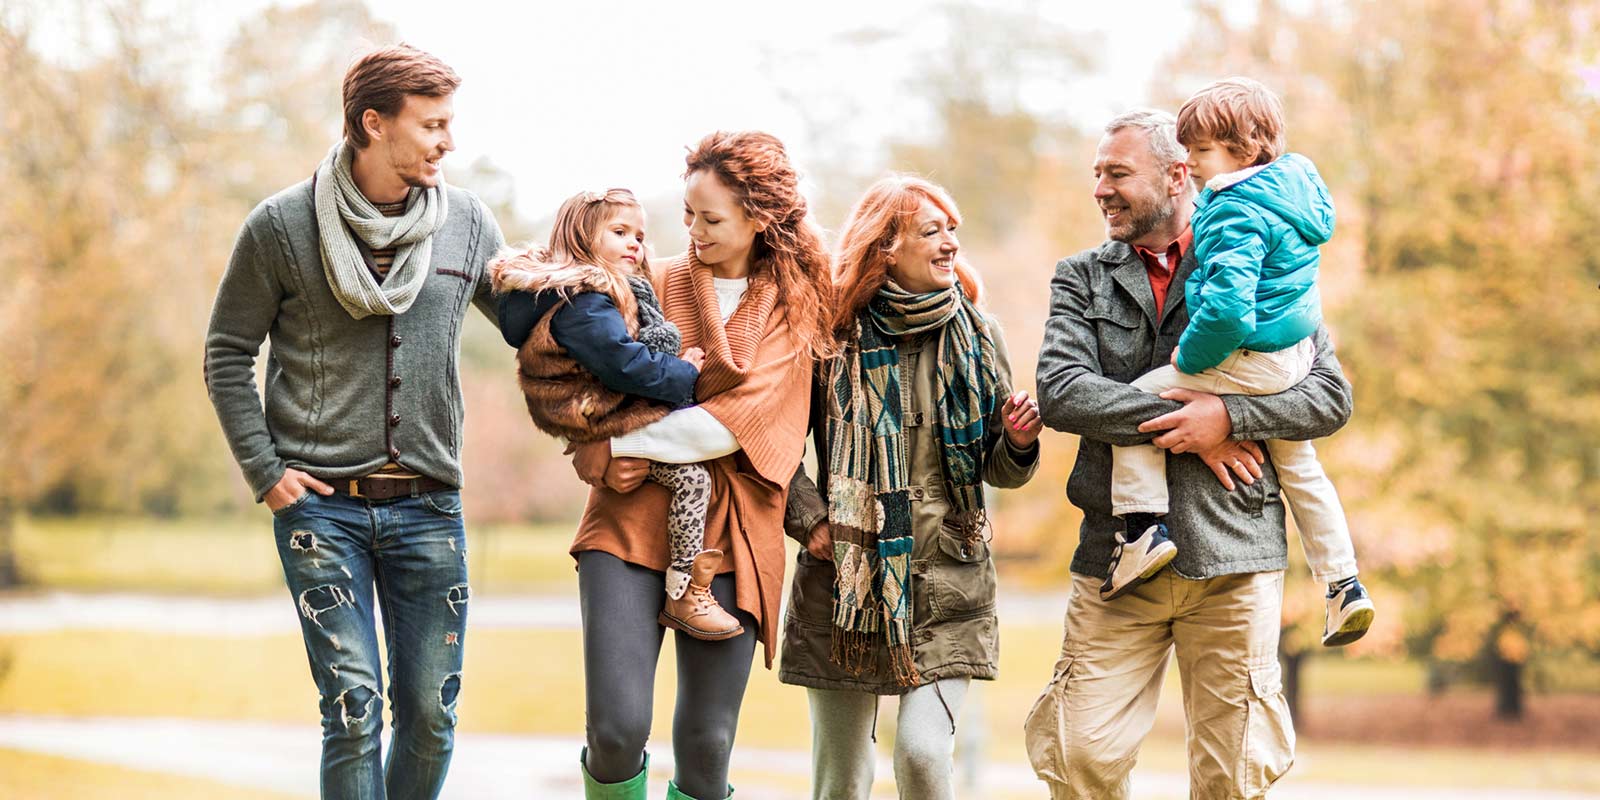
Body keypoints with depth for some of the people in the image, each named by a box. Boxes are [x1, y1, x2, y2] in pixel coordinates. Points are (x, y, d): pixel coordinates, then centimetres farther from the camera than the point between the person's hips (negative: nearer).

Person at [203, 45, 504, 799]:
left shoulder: (468, 223, 4)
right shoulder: (284, 225, -4)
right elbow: (228, 353, 3)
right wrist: (264, 469, -5)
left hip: (429, 508, 3)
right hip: (322, 505, -3)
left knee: (431, 714, 4)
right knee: (354, 710, -8)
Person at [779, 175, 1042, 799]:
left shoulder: (975, 337, 5)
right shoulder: (836, 335, -1)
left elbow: (998, 471, 10)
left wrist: (1018, 443, -11)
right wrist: (809, 518, -6)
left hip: (946, 582, 0)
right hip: (844, 577, 0)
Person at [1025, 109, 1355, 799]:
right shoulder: (1082, 277, 11)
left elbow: (1330, 397, 1)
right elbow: (1060, 391, -5)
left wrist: (1228, 417, -14)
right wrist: (1185, 425, -13)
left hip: (1232, 556, -1)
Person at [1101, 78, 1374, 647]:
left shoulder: (1239, 215, -23)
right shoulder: (1294, 184, 7)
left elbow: (1228, 305, -32)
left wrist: (1189, 358, -18)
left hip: (1250, 362, -10)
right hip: (1298, 354, 10)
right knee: (1298, 467, 23)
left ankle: (1144, 528, -7)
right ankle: (1344, 586, 27)